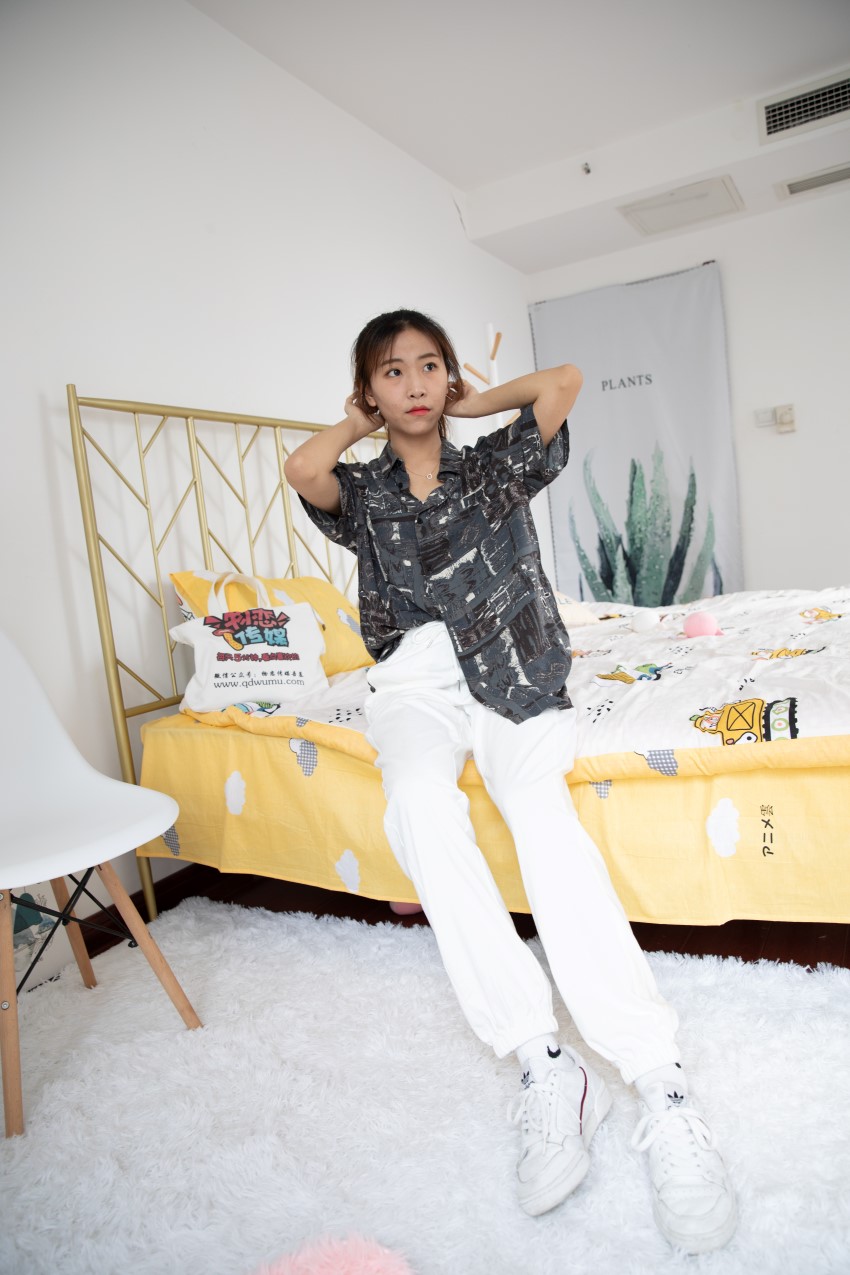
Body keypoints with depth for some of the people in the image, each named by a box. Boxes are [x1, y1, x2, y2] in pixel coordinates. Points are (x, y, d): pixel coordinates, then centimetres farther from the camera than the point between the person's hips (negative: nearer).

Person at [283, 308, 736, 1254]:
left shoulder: (494, 467, 14)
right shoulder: (361, 493, 13)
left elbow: (565, 380, 1)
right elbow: (302, 471, -10)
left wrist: (471, 403, 15)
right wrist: (359, 424, 10)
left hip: (512, 674, 0)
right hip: (416, 679, 1)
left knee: (541, 807, -31)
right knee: (419, 801, -34)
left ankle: (660, 1086, -35)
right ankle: (543, 1063, -33)